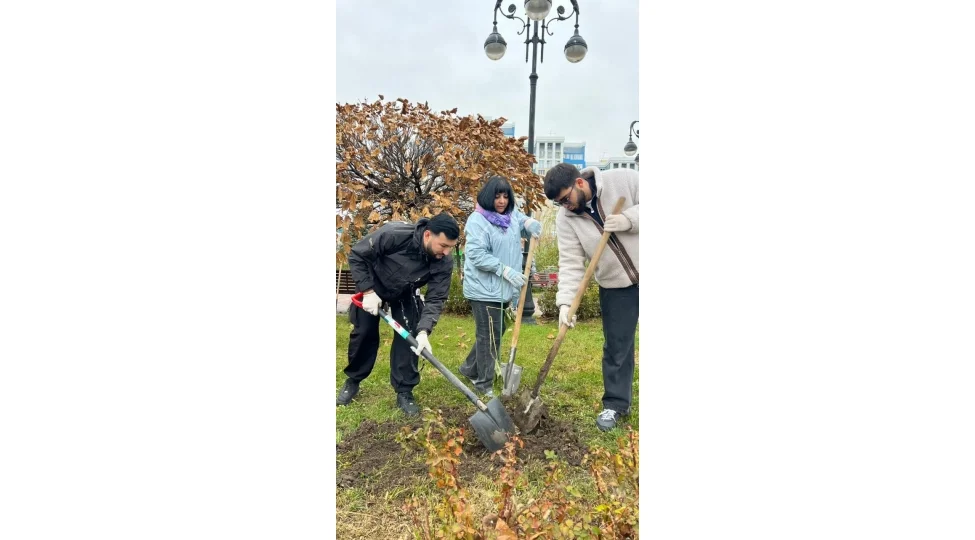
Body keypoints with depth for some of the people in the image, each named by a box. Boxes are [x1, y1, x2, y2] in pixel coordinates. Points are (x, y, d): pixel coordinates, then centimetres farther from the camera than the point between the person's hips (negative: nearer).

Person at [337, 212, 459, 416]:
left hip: (406, 294, 2)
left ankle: (404, 392, 5)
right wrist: (368, 291, -29)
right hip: (373, 286, -2)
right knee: (364, 334, 4)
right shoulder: (393, 234, -40)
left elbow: (436, 299, -26)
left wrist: (424, 330, -40)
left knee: (409, 337, -8)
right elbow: (357, 256, -27)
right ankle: (352, 381, 27)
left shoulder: (444, 263, -30)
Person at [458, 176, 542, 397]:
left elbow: (523, 219, 30)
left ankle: (470, 369, 36)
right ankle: (484, 384, 10)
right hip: (484, 289, -8)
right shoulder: (478, 220, -15)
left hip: (502, 288, 8)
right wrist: (506, 270, -25)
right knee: (490, 336, -3)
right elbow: (477, 255, -21)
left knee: (492, 333, 18)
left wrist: (531, 223, 4)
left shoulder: (511, 216, 9)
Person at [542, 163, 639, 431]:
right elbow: (570, 264, -13)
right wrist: (565, 302, -24)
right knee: (616, 347, 6)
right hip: (616, 287, 1)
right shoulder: (565, 218, -9)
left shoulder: (624, 180, -13)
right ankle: (615, 404, 21)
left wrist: (629, 219, -25)